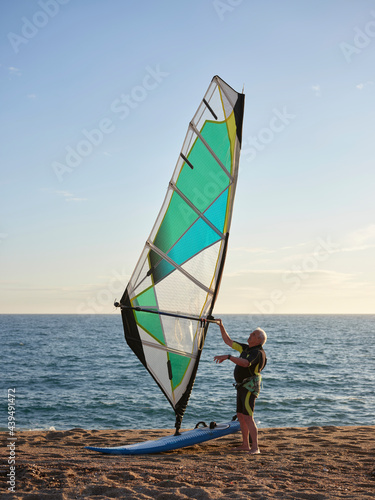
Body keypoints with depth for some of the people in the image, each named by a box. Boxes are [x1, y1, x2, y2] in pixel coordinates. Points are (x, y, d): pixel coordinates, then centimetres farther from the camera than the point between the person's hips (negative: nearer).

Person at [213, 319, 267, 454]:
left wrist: (228, 357, -40)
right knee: (240, 416, 13)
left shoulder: (257, 353, -15)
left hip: (250, 388, -10)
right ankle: (245, 445, 21)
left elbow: (245, 363, -35)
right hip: (242, 387, 10)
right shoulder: (247, 348, 13)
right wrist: (221, 326, 11)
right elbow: (229, 341, 17)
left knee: (248, 418, -15)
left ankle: (255, 448, -14)